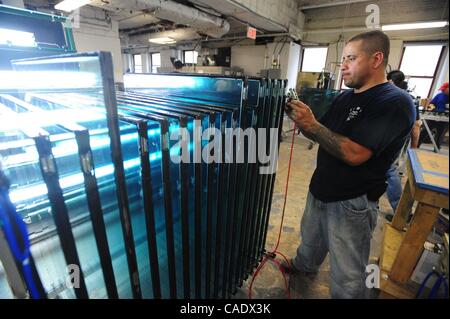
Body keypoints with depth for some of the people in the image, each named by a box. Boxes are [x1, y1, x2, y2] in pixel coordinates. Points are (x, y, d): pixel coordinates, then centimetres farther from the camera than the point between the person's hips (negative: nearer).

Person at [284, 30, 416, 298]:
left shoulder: (395, 102, -18)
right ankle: (304, 265, 59)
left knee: (348, 278, 11)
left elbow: (354, 153, -27)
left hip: (351, 203, -7)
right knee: (310, 239, 31)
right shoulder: (345, 97, 6)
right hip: (320, 190, 8)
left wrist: (311, 124, -26)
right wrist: (299, 118, -9)